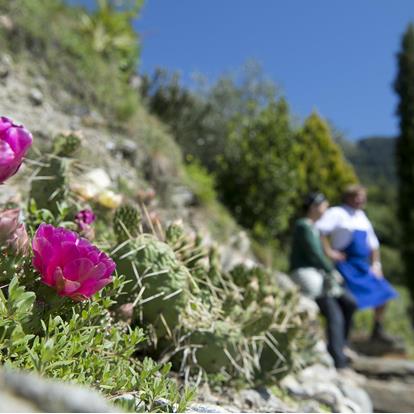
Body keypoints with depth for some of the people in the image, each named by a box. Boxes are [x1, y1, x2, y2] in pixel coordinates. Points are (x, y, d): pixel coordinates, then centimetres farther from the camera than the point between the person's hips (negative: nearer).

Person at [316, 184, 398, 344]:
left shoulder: (362, 216, 15)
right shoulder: (337, 213, -9)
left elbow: (373, 242, 21)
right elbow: (319, 230, -23)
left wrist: (376, 263, 14)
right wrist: (329, 251, -22)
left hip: (363, 267, 8)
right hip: (346, 266, -8)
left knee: (383, 294, 9)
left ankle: (378, 330, 27)